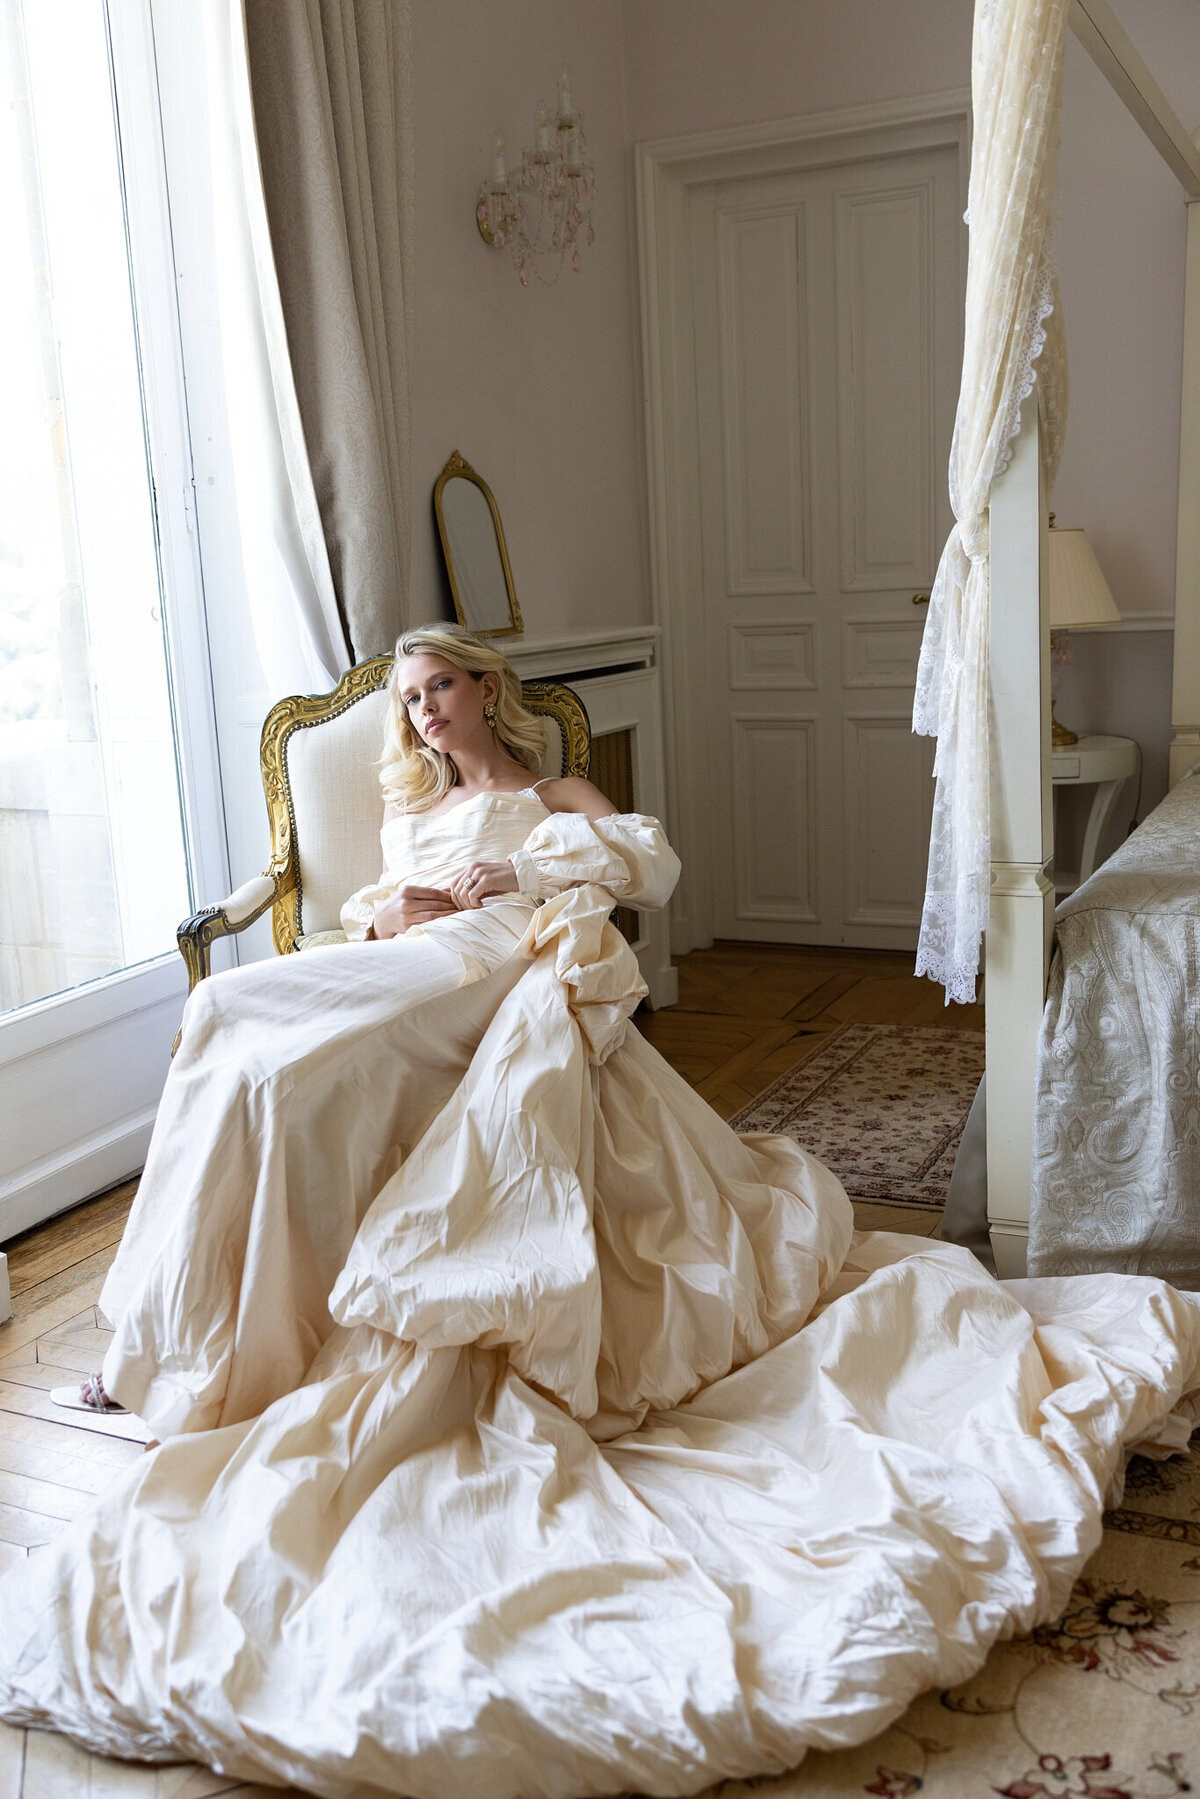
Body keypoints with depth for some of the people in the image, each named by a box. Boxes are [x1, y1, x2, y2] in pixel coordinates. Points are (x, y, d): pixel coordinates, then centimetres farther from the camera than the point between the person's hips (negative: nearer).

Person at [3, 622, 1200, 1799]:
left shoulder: (558, 801, 27)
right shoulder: (408, 814, 41)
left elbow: (650, 865, 9)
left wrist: (520, 876, -1)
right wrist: (384, 915, 5)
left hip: (509, 978, -5)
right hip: (401, 985, 5)